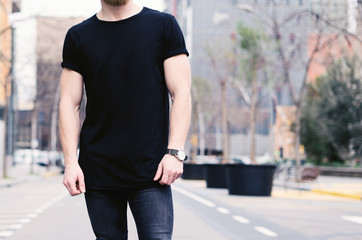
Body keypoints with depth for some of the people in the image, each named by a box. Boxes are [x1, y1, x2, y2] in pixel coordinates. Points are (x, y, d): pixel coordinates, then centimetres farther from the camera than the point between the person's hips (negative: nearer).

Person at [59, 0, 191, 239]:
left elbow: (181, 94, 1)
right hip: (97, 171, 2)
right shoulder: (79, 36, 11)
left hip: (150, 169, -2)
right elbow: (70, 103, 8)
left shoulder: (164, 25, 5)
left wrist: (175, 151, -9)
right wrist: (71, 161, -2)